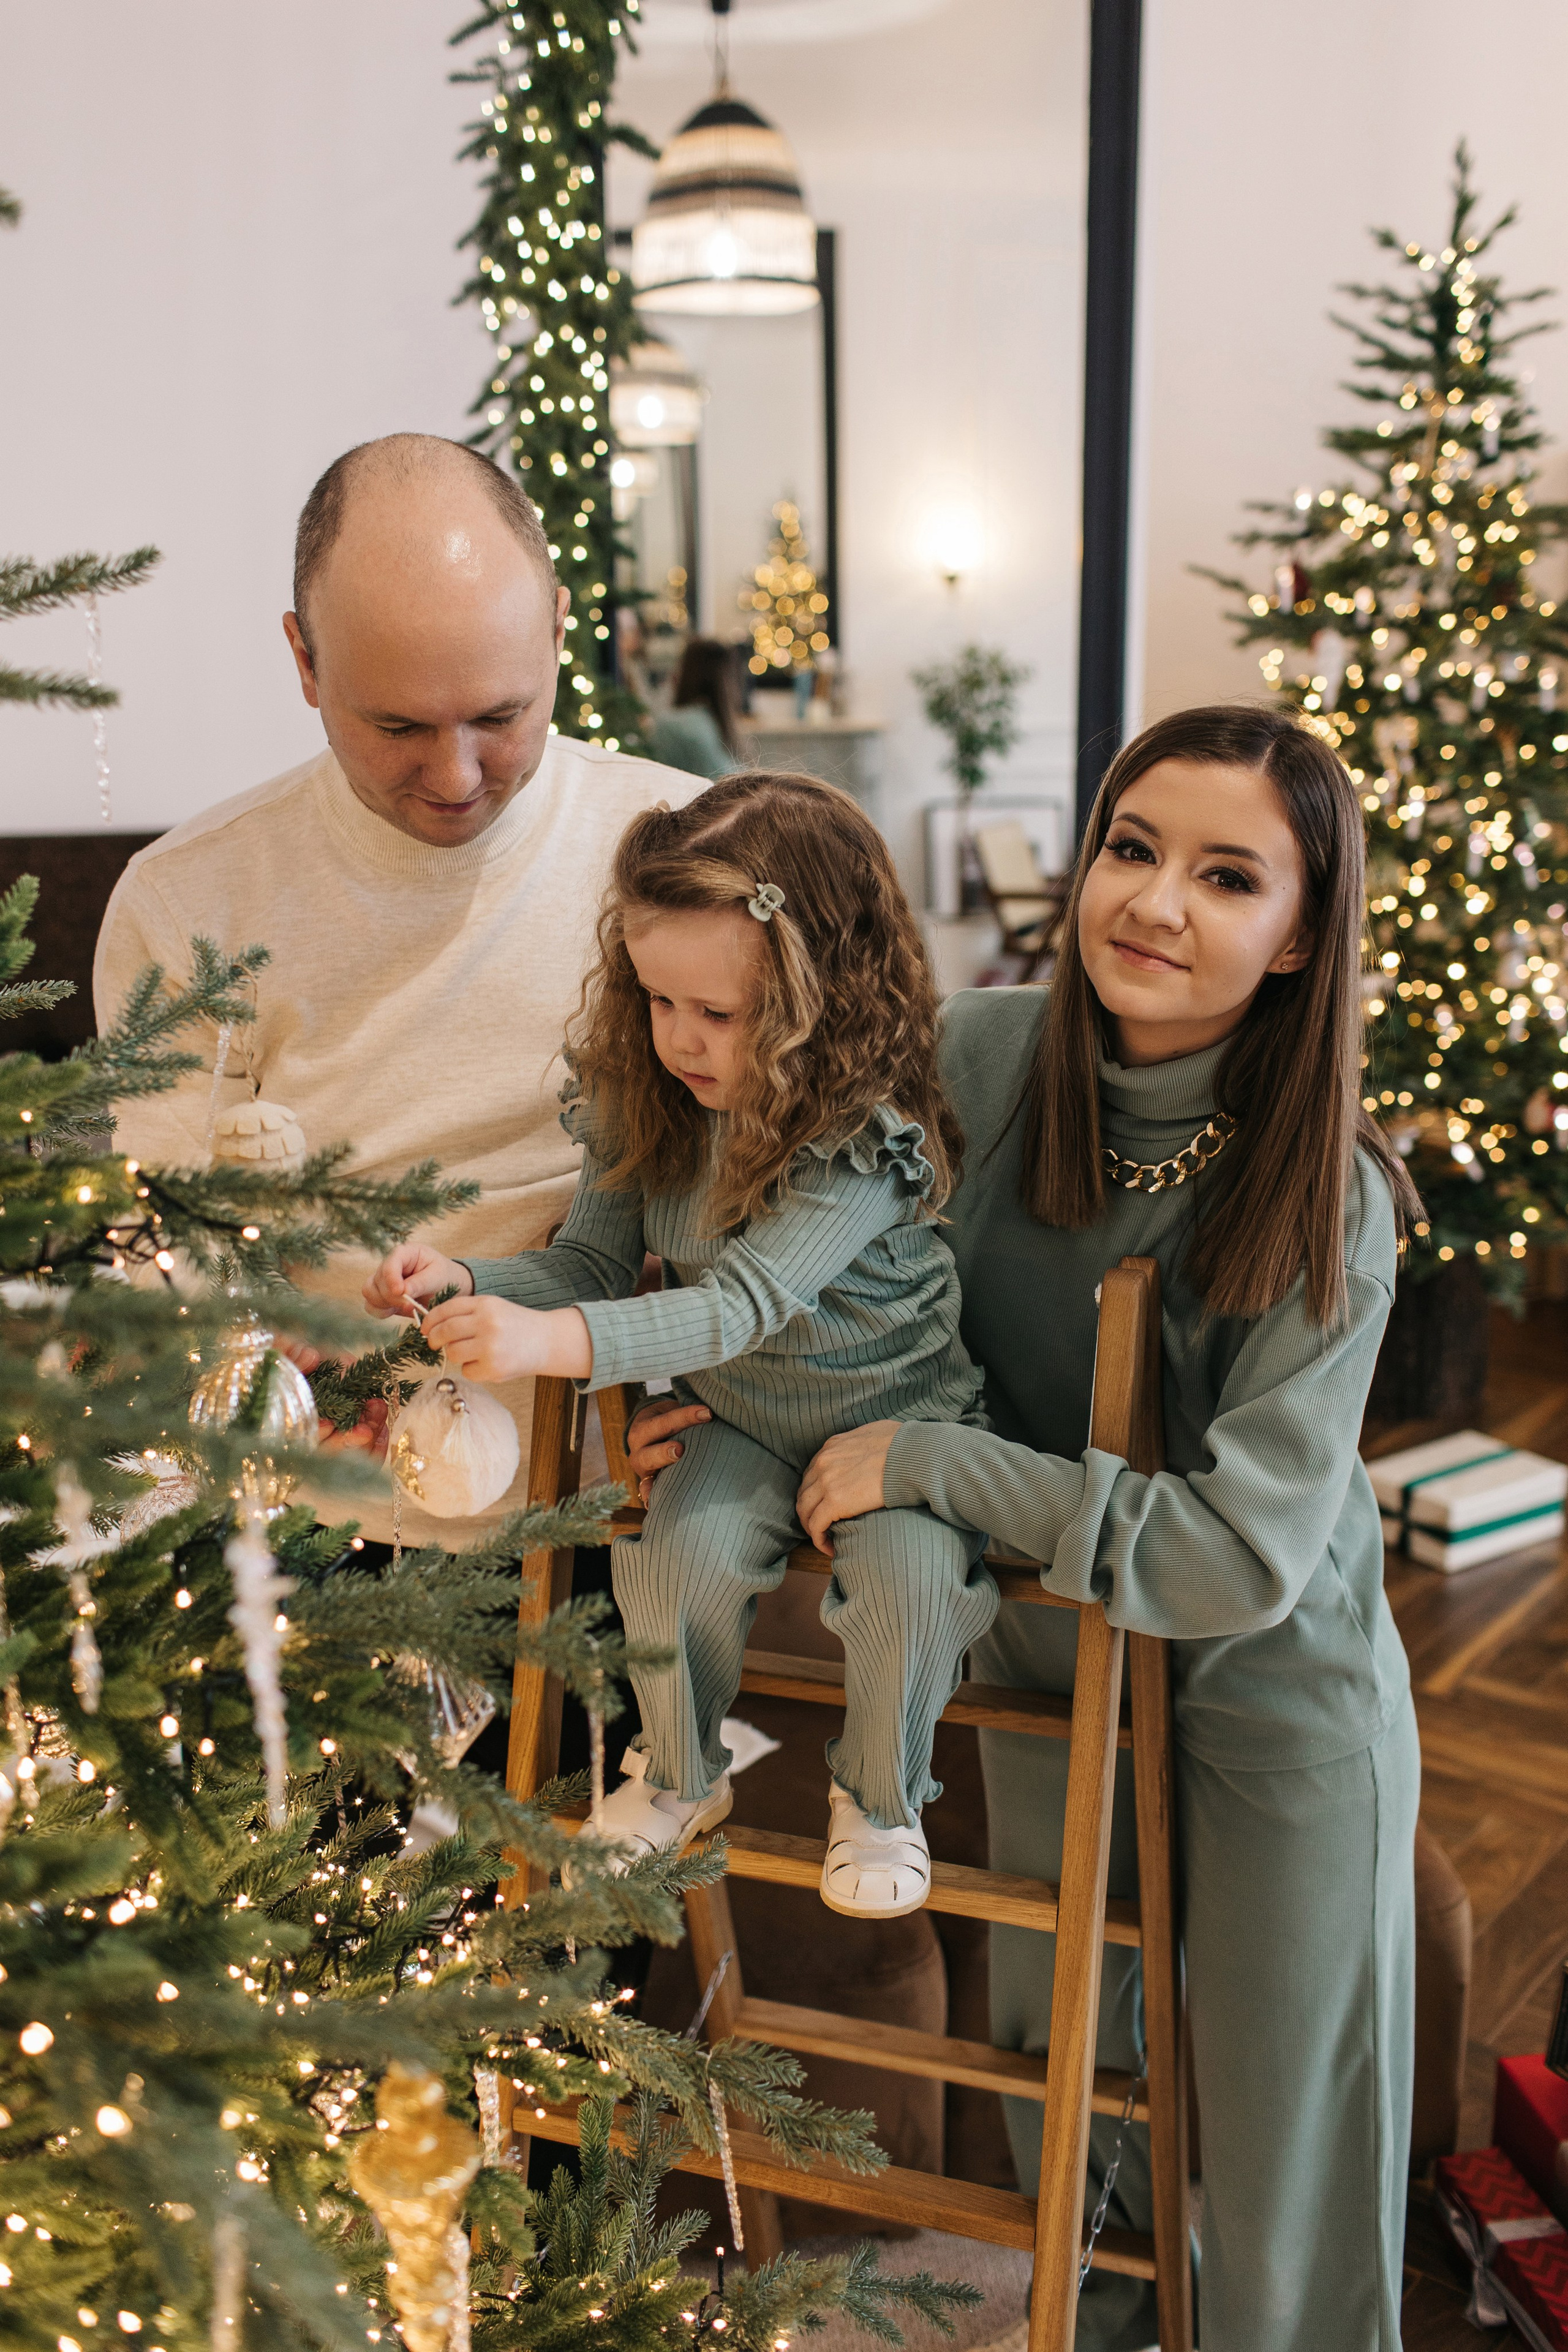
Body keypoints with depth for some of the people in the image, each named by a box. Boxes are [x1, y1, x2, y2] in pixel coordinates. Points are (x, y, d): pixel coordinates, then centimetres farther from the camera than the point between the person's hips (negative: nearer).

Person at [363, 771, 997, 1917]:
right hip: (742, 1419, 4)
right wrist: (469, 1282, -23)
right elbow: (592, 1266, -2)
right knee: (674, 1552, -21)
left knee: (911, 1573, -27)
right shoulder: (652, 1105, -8)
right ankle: (682, 1775, 10)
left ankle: (881, 1799, 5)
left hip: (898, 1412, -4)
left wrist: (554, 1340, -48)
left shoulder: (867, 1137, -28)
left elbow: (743, 1302, -37)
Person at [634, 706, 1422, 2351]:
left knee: (1286, 2138, 10)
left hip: (1274, 1688, -4)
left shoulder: (1324, 1199, -27)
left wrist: (927, 1463, -29)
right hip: (1048, 1641, 5)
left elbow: (1244, 1555, -29)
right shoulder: (984, 1056, -15)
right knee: (1049, 2045, 23)